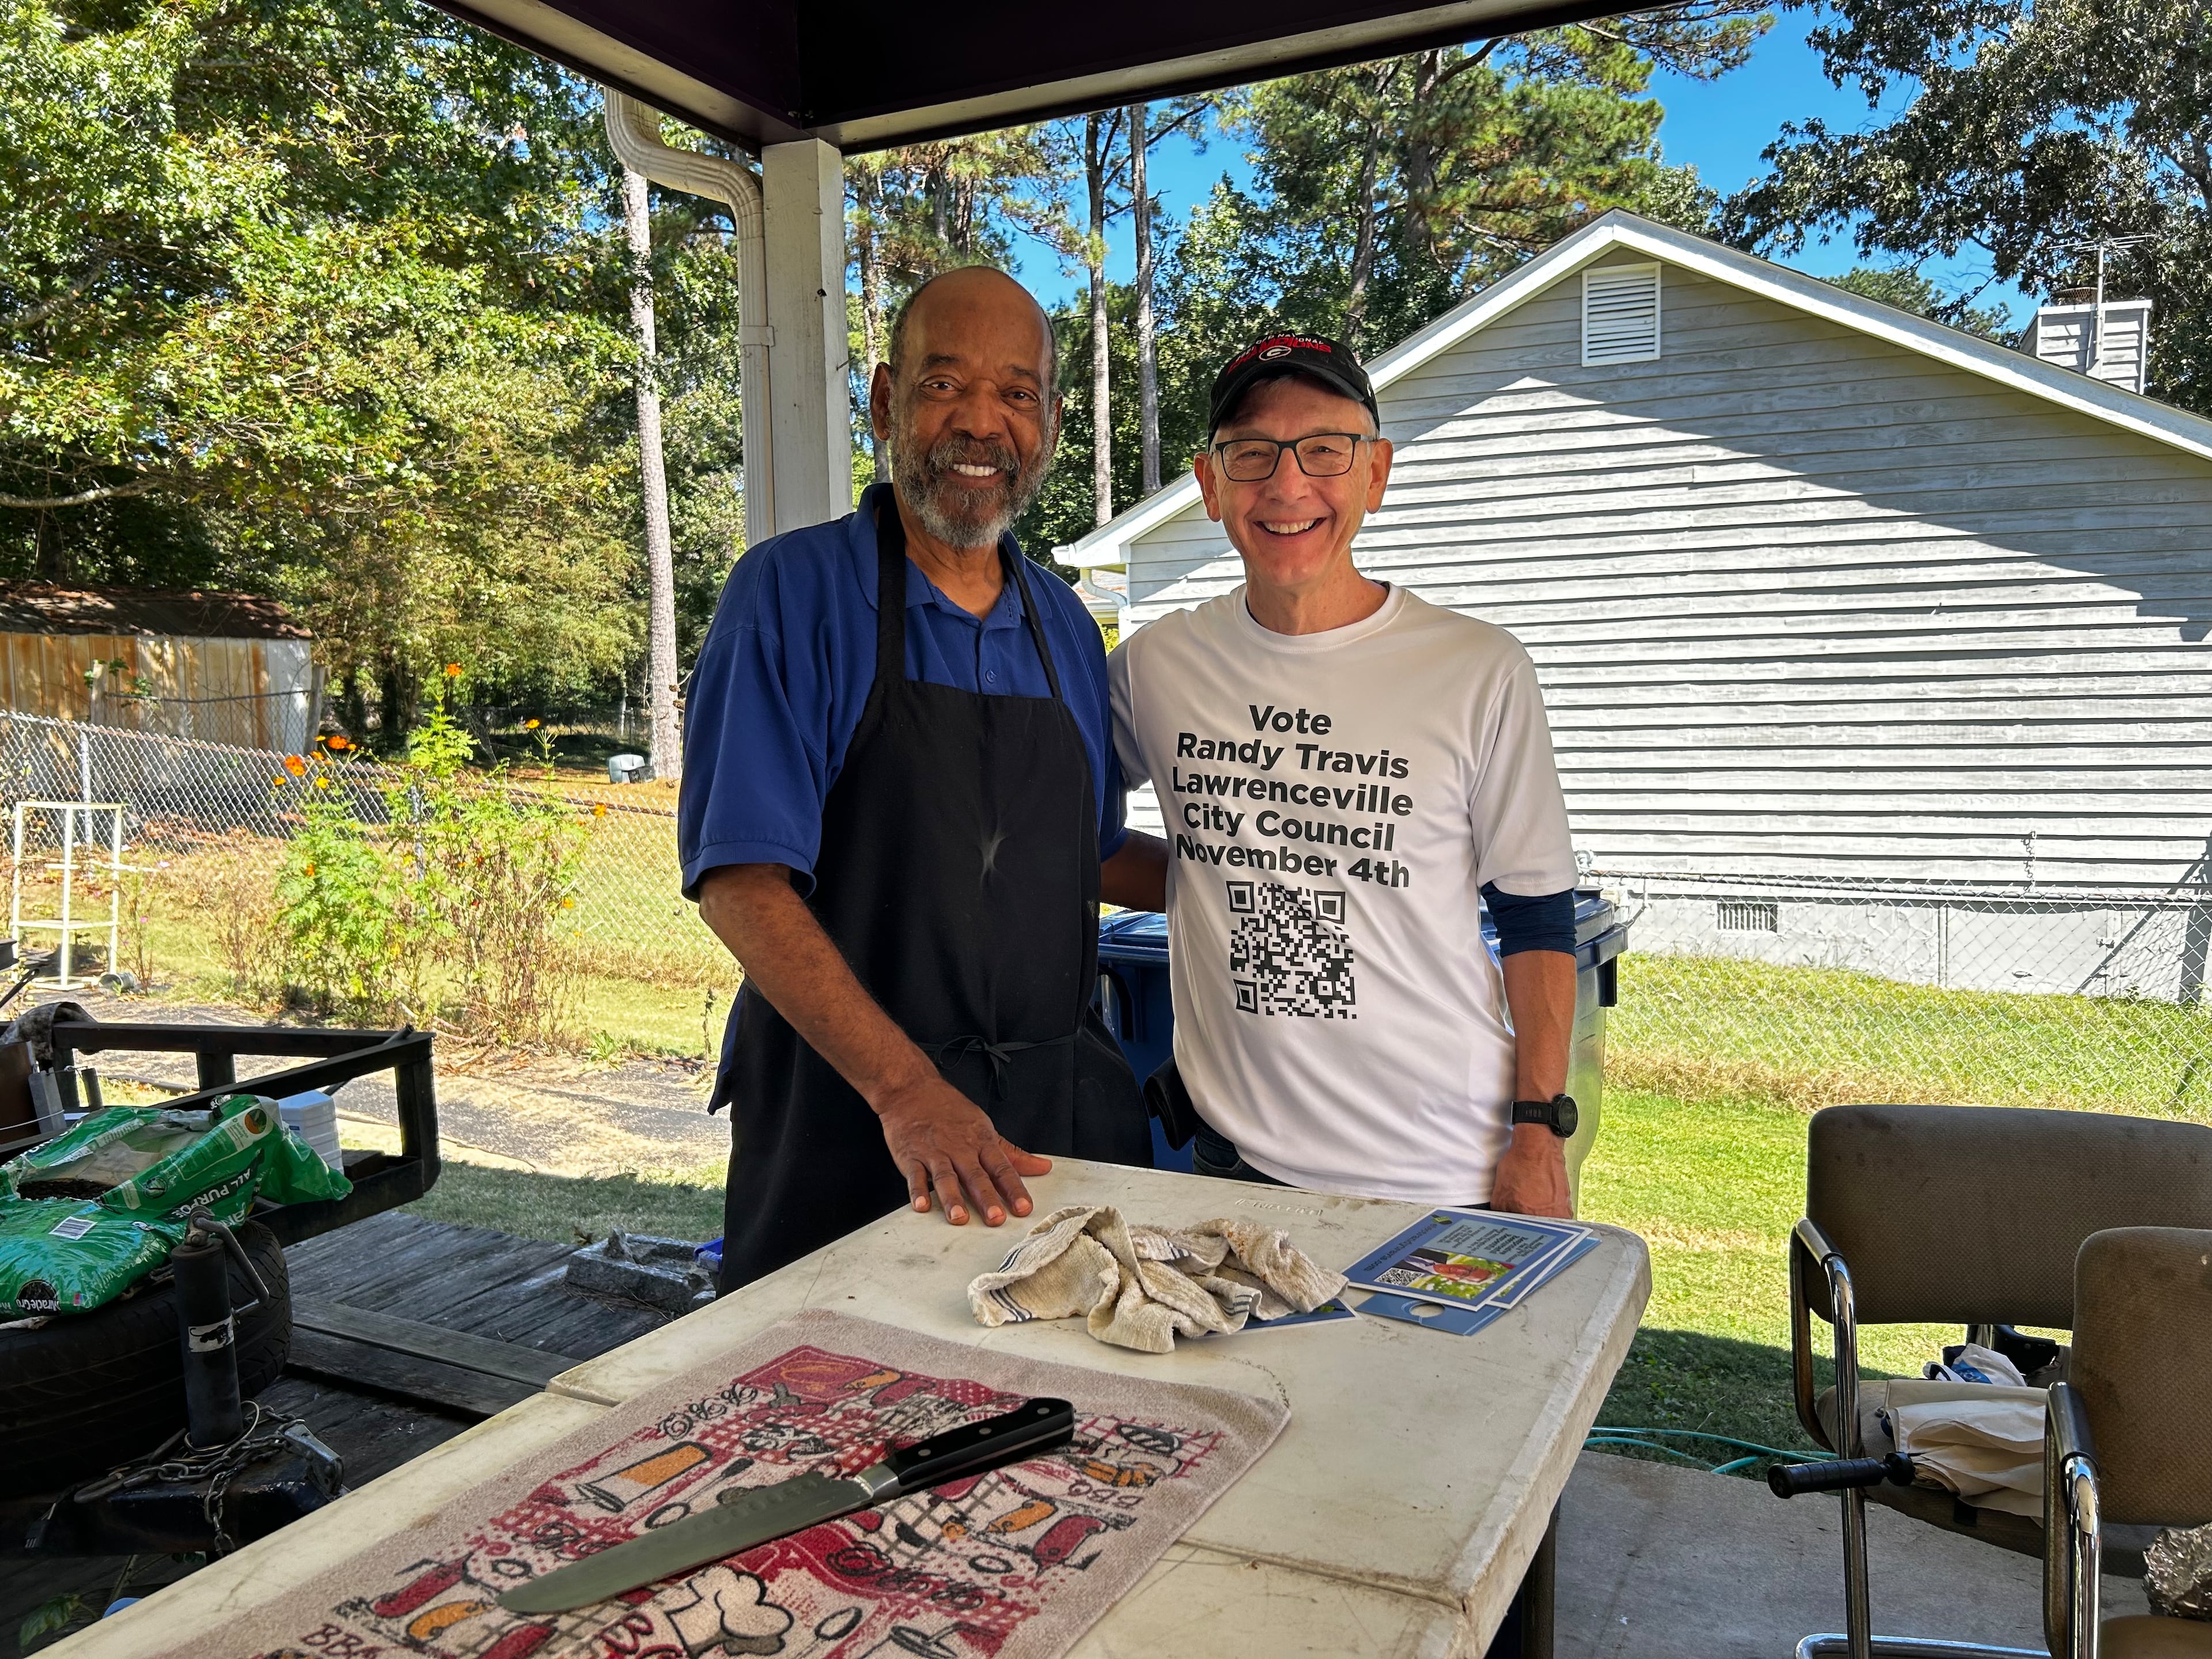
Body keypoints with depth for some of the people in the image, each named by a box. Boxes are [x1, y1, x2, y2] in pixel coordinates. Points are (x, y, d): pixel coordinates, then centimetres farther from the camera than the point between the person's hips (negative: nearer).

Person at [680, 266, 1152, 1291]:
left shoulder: (1067, 629, 10)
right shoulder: (795, 593, -7)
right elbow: (739, 879, -15)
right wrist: (908, 1090, -23)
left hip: (1060, 1110, 5)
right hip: (847, 1115, -4)